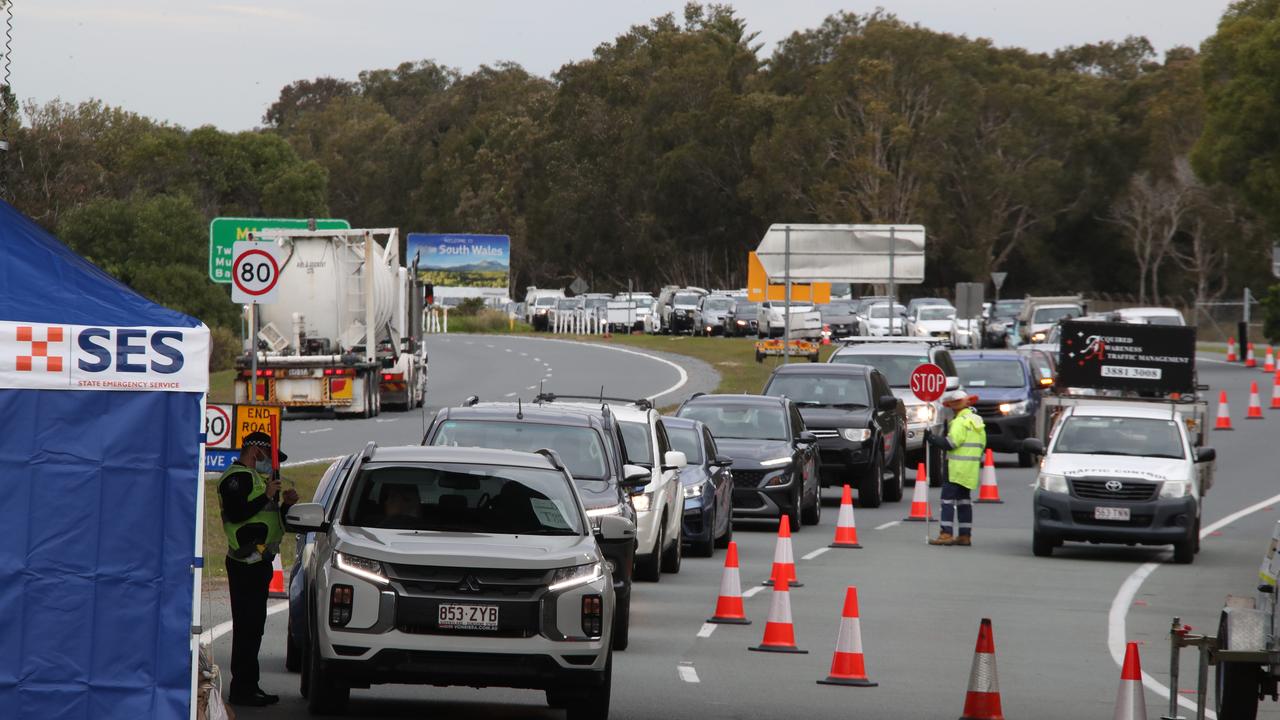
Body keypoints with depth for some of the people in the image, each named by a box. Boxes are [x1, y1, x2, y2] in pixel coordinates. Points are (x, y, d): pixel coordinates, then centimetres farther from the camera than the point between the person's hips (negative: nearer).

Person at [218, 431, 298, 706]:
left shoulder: (254, 478, 25)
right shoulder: (236, 477, -9)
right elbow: (235, 513, -23)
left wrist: (284, 504, 11)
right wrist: (267, 496, -17)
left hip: (259, 562, 11)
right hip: (246, 562, -11)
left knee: (253, 626, 12)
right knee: (247, 626, -11)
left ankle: (248, 687, 17)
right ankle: (242, 689, -11)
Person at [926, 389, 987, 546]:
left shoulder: (961, 421, -13)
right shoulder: (977, 421, 16)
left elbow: (951, 442, -20)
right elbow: (982, 444, 19)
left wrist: (933, 439, -8)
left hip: (957, 468, -9)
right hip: (971, 469, 9)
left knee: (948, 499, -7)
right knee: (964, 501, 13)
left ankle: (946, 534, -12)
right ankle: (965, 536, 12)